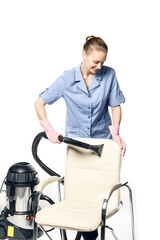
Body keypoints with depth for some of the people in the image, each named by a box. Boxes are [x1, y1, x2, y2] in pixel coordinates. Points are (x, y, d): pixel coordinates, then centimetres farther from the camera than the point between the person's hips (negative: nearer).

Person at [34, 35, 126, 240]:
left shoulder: (109, 74, -9)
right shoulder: (67, 79, -12)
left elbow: (115, 106, 0)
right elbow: (39, 103, -4)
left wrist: (115, 132, -12)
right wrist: (50, 131, -10)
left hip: (103, 140, 1)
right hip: (76, 139, -1)